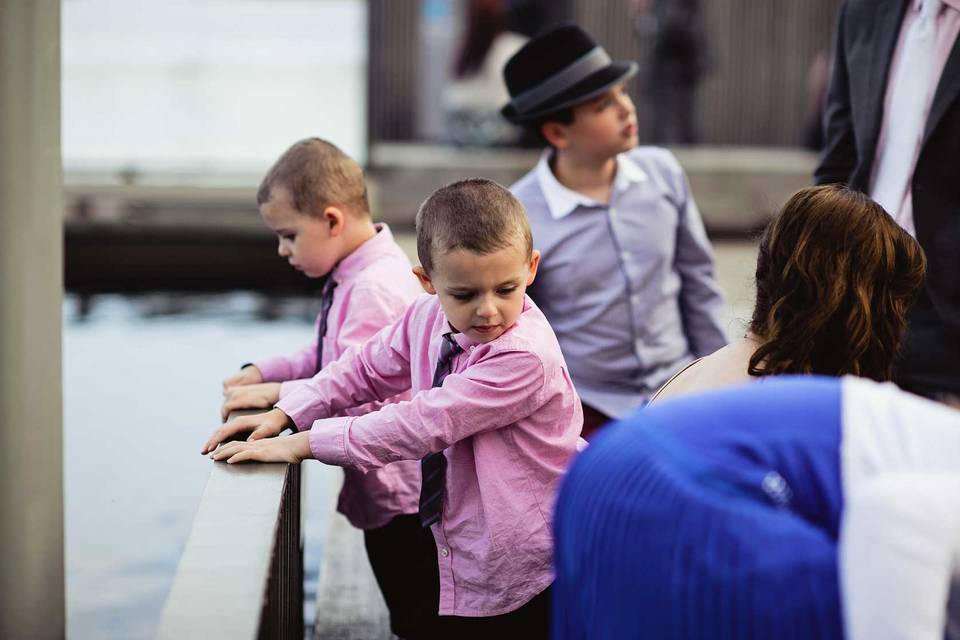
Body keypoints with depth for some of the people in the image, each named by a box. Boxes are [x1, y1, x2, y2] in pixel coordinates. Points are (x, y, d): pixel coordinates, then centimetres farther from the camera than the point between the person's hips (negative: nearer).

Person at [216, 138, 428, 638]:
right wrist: (264, 372, 4)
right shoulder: (352, 275, 7)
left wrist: (276, 393, -20)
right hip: (382, 490, 10)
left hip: (402, 500, -10)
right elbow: (328, 357, 18)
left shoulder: (376, 289, -24)